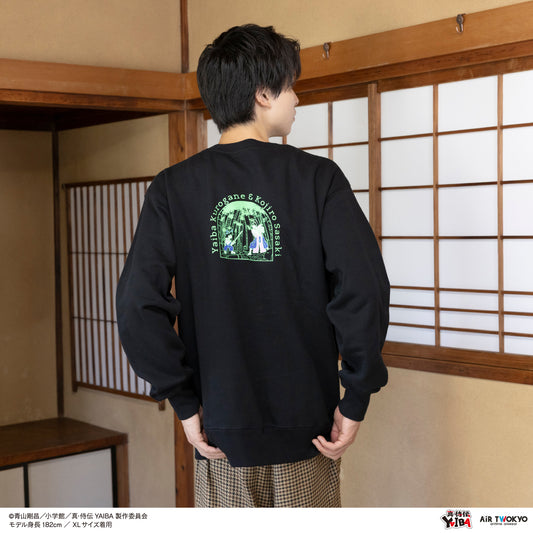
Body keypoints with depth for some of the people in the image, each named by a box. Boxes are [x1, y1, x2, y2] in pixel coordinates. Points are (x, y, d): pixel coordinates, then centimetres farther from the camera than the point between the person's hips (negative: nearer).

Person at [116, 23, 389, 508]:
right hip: (307, 426, -1)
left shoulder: (173, 188, -2)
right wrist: (356, 400, -7)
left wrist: (185, 403, -2)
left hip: (220, 431, 1)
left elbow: (138, 304, -11)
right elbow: (364, 288, -16)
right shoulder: (318, 178, -6)